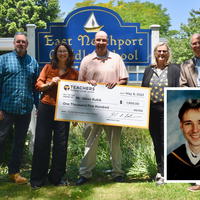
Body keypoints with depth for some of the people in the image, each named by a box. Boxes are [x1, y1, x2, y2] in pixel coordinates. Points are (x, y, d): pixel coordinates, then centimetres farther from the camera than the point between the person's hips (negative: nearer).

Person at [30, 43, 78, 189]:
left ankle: (57, 177, 18)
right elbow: (38, 85, 6)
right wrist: (50, 84, -13)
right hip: (46, 108, 0)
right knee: (42, 142, 2)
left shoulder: (74, 73, 9)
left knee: (61, 144, 2)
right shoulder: (48, 68, 8)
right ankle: (38, 178, 13)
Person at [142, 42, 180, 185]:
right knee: (156, 142, 12)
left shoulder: (174, 70, 1)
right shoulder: (149, 70, 12)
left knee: (165, 142, -4)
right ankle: (161, 170, 26)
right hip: (152, 111, 4)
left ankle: (163, 173, 3)